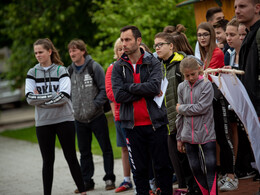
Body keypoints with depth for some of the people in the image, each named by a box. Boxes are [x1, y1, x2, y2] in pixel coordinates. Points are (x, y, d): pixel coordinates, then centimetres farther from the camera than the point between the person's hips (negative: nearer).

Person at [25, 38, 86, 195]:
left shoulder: (61, 70, -1)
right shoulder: (32, 73, 6)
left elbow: (64, 97, -14)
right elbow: (30, 98, -7)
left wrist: (41, 99, -13)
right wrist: (53, 96, -14)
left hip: (64, 120, -2)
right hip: (43, 122, 2)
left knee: (71, 157, 3)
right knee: (48, 160, 7)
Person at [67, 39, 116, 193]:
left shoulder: (94, 67, -6)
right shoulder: (70, 70, 8)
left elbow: (104, 88, -7)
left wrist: (96, 104, -15)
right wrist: (72, 108, 5)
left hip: (97, 116, -5)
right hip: (79, 119, 5)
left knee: (106, 148, 0)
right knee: (84, 152, 10)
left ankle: (109, 179, 8)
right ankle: (87, 181, 17)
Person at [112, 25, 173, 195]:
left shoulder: (153, 63, 0)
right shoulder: (118, 67, 5)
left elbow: (154, 86, -18)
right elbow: (118, 95, -8)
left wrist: (129, 87, -11)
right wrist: (145, 91, -12)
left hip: (155, 122, -1)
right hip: (133, 125, 1)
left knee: (163, 166, 4)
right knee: (139, 169, 6)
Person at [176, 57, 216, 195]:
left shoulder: (206, 85, -4)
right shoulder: (181, 87, 9)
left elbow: (201, 108, -14)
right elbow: (180, 115, 13)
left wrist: (181, 108, -3)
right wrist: (179, 138, 14)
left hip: (206, 134, -5)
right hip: (188, 135, 5)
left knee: (211, 166, -8)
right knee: (195, 168, 7)